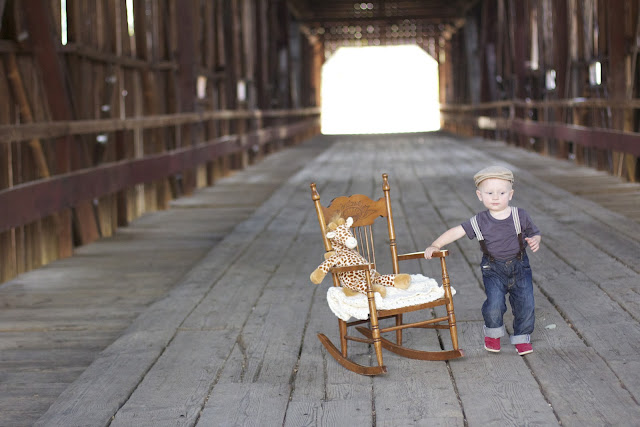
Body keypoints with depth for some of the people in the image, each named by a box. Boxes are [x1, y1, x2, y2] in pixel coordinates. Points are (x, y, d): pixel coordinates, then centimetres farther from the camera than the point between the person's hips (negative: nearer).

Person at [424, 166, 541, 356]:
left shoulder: (520, 216, -6)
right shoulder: (480, 222, -8)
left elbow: (535, 233, 6)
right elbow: (457, 231, -7)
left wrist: (535, 241, -18)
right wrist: (435, 245, -15)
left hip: (519, 267, 1)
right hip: (493, 270, -1)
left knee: (525, 304, -2)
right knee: (494, 304, -15)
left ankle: (522, 337, 23)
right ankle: (493, 333, 15)